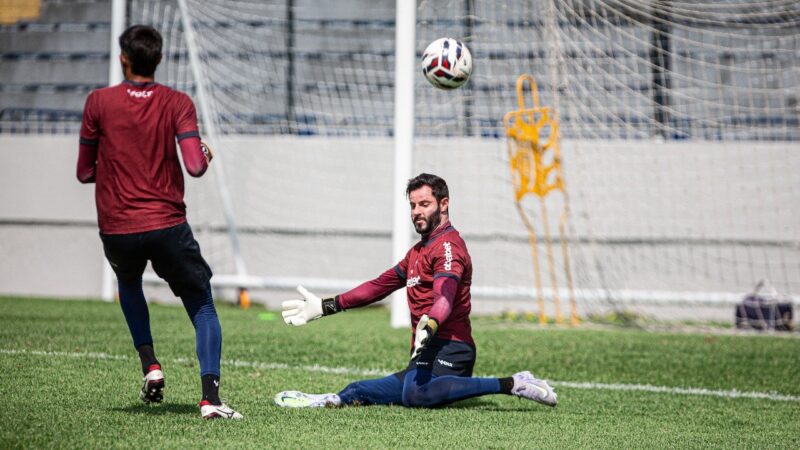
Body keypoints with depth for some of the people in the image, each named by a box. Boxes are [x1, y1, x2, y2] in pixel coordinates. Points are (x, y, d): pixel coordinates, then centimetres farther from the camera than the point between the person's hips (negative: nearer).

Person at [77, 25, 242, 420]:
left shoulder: (99, 102, -3)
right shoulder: (177, 104, -3)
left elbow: (85, 173, 2)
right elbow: (195, 166, -12)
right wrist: (207, 154, 10)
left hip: (116, 229, 1)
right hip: (167, 225, -1)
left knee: (128, 283, 33)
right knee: (202, 308, 10)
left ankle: (149, 365, 16)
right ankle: (210, 397, -10)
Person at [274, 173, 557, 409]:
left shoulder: (448, 246, -5)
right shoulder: (419, 251, 29)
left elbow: (444, 296, -24)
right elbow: (381, 285, 36)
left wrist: (429, 326, -45)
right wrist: (325, 307, 33)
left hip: (446, 347, -10)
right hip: (426, 357, 10)